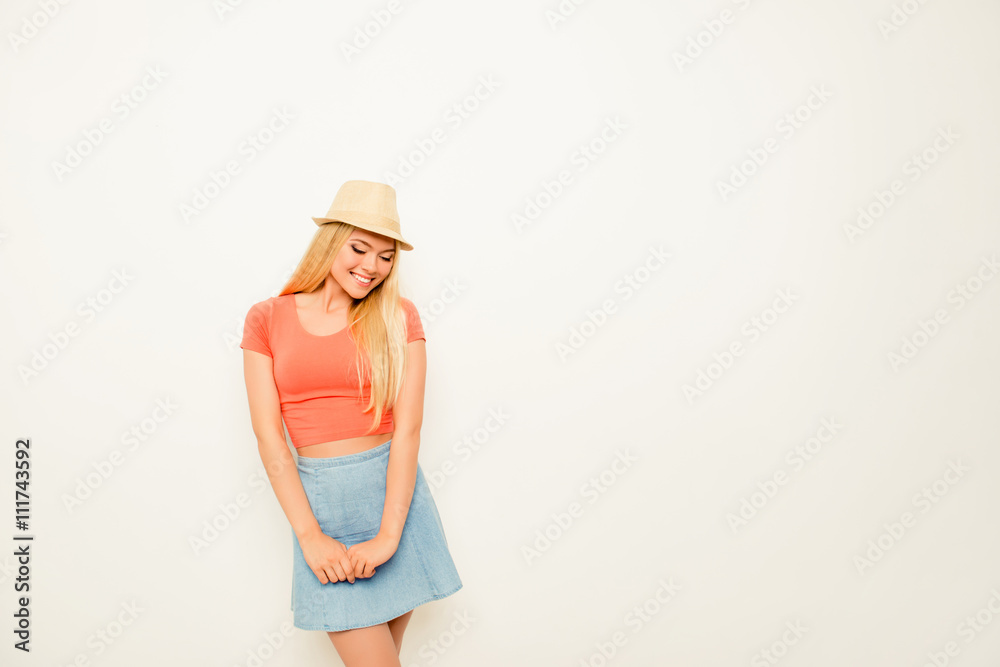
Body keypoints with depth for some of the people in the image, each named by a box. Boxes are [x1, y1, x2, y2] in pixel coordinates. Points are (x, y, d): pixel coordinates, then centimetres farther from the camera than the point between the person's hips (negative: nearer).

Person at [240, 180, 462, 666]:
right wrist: (310, 536, -9)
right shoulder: (267, 319, 1)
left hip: (396, 494, 1)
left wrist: (389, 534, -14)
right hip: (320, 498, -1)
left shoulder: (398, 317, 1)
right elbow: (268, 436, -3)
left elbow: (408, 428, -7)